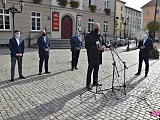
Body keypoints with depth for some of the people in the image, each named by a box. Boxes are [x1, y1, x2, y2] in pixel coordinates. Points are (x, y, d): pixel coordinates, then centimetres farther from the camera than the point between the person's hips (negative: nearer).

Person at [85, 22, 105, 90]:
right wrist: (97, 48, -21)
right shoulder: (88, 36, -5)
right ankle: (88, 84, 4)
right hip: (91, 56, -6)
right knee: (90, 70, -4)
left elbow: (101, 44, 25)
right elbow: (87, 46, -15)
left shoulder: (99, 36, 15)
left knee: (96, 69, 13)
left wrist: (102, 48, 0)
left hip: (98, 56, 7)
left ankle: (95, 82, 27)